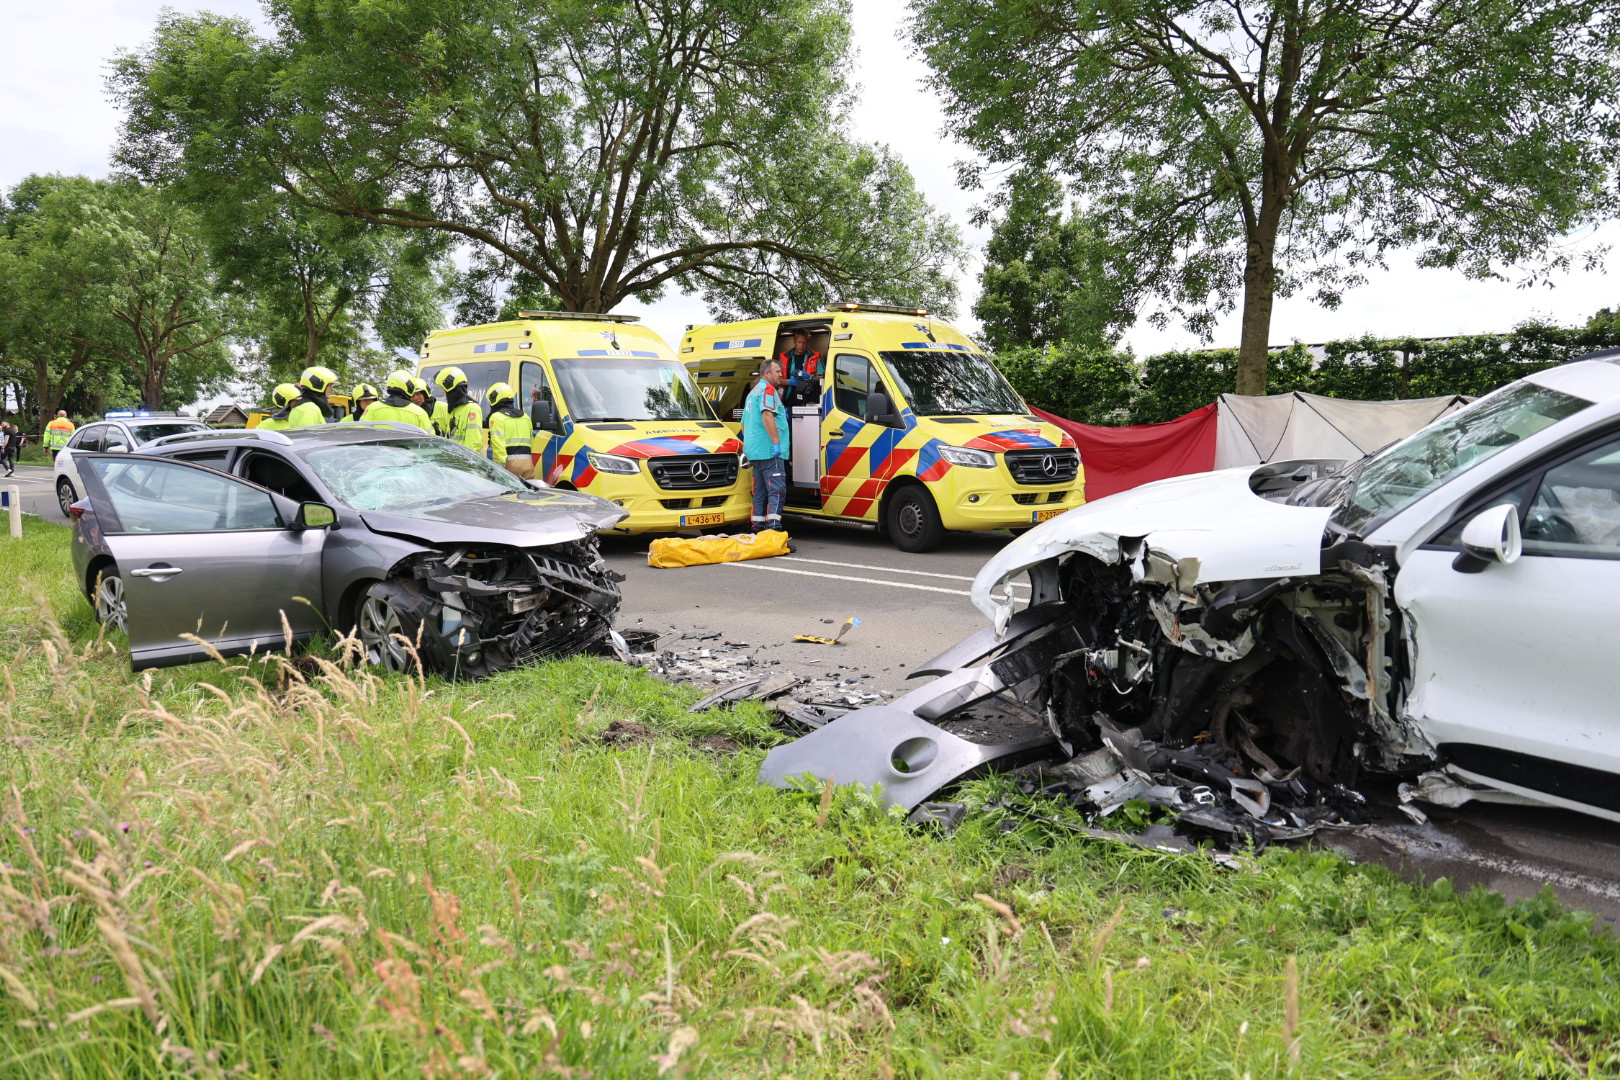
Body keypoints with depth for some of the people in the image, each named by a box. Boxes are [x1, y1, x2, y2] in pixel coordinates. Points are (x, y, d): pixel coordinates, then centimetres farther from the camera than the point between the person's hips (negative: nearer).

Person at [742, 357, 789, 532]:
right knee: (777, 491, -14)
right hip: (769, 451, -10)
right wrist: (776, 441, -24)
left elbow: (744, 423, 30)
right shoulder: (768, 389, -6)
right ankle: (773, 528, -23)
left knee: (760, 492, 13)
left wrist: (747, 445, 36)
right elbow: (767, 414, -22)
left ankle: (758, 527, 15)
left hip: (754, 451, 10)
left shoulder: (753, 392, 25)